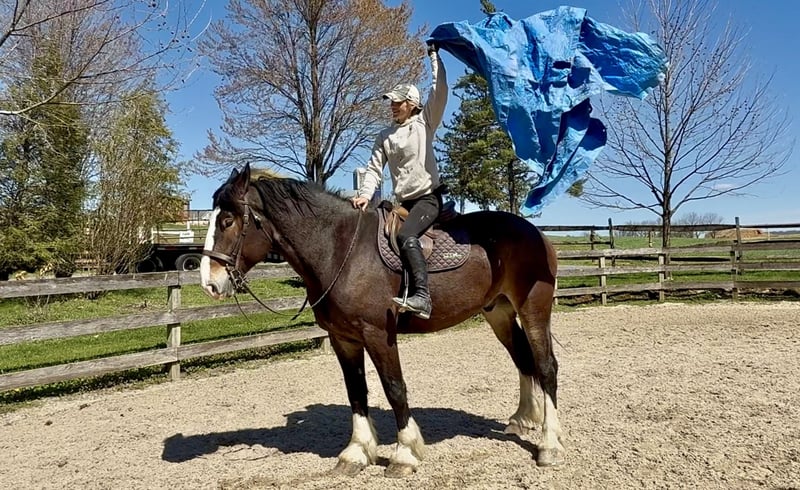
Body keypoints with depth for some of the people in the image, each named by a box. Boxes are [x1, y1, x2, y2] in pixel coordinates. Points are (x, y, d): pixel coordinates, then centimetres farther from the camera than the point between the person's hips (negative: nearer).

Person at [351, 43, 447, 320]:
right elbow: (374, 168, 4)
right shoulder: (385, 136, 12)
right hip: (402, 202, 7)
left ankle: (422, 296, -39)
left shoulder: (424, 122, 1)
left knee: (406, 236, -31)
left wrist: (434, 56, -5)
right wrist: (365, 194, -13)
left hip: (428, 197, -7)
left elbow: (440, 90, -9)